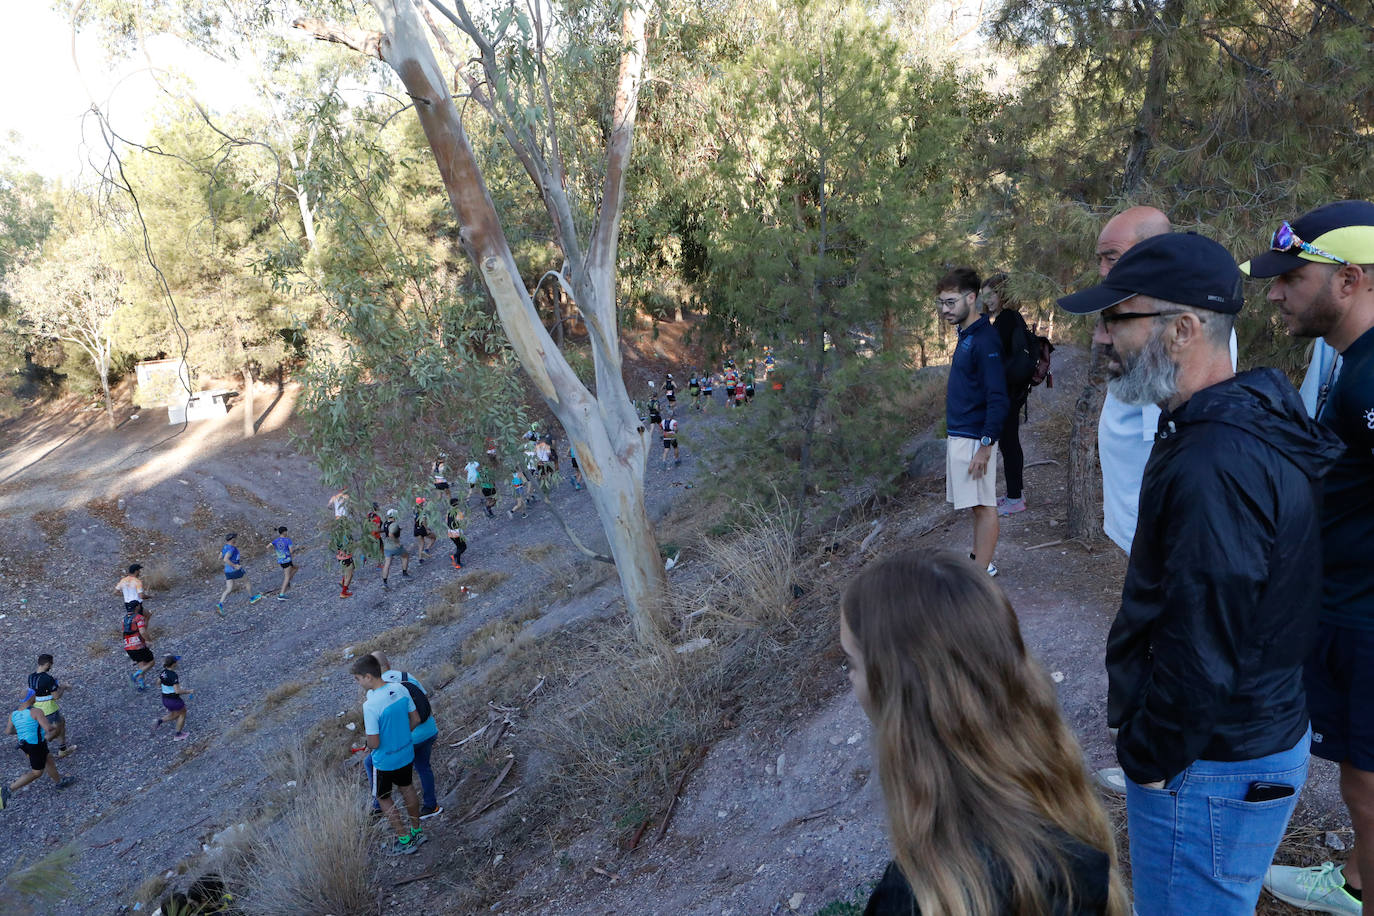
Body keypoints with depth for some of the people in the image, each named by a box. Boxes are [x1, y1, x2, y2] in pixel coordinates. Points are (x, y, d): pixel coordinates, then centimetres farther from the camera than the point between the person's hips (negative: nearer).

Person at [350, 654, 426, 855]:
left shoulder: (370, 705, -32)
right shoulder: (400, 689, -12)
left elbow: (374, 743, -26)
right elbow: (415, 719, 0)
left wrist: (366, 742, -3)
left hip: (385, 761, -6)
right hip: (407, 753, 6)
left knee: (383, 799, 17)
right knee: (407, 790, 26)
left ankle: (405, 841, 26)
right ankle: (417, 832, 42)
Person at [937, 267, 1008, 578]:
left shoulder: (985, 340, -17)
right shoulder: (966, 335, 13)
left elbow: (998, 397, -21)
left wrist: (986, 444, -23)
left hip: (975, 438, -10)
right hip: (960, 434, 10)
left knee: (984, 504, -3)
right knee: (977, 504, 16)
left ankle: (982, 574, 1)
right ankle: (978, 560, 26)